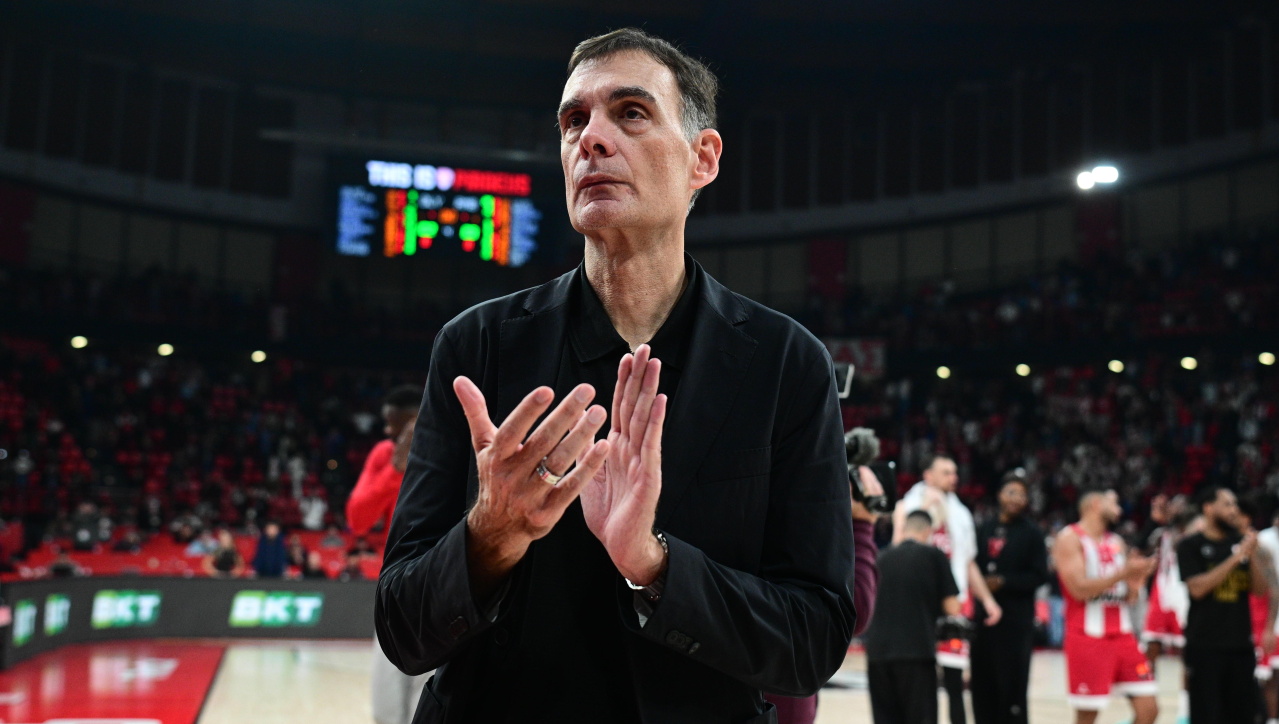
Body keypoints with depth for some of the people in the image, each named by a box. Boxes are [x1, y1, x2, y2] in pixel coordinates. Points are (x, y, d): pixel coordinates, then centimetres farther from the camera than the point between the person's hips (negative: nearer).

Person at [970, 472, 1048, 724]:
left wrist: (1004, 582, -15)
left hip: (1016, 620, -4)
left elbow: (1039, 576, -6)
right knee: (983, 682, 7)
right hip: (984, 617, 4)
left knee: (1013, 686, -5)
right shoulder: (984, 529, 13)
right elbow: (974, 566, 17)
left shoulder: (1032, 533, 1)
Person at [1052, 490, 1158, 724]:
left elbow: (1128, 597, 16)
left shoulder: (1117, 542, 14)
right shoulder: (1070, 538, -7)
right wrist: (1123, 572, -18)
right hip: (1088, 636, -7)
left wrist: (1137, 579, -4)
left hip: (1122, 634, 7)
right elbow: (1079, 589, -18)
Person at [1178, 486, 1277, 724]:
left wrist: (1253, 555, -9)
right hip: (1205, 644, -5)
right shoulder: (1190, 546, -4)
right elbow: (1197, 588, -17)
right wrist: (1236, 557, -18)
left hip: (1240, 642, 5)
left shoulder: (1241, 542, 9)